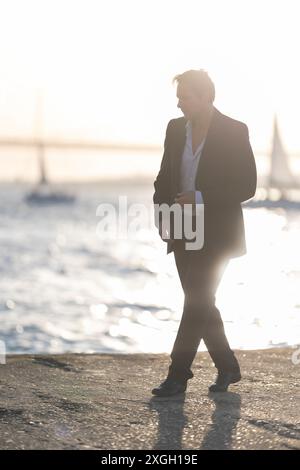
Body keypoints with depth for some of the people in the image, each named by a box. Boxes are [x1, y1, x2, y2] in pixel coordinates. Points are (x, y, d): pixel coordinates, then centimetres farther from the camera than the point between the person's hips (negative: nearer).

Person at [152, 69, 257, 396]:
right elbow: (165, 176, 15)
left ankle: (178, 375, -5)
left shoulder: (234, 132, -9)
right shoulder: (176, 129, 7)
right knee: (199, 303, 10)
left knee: (197, 302, -9)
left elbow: (246, 186, -11)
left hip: (216, 234, -6)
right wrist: (161, 210, -2)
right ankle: (227, 368, 24)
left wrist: (200, 198, -20)